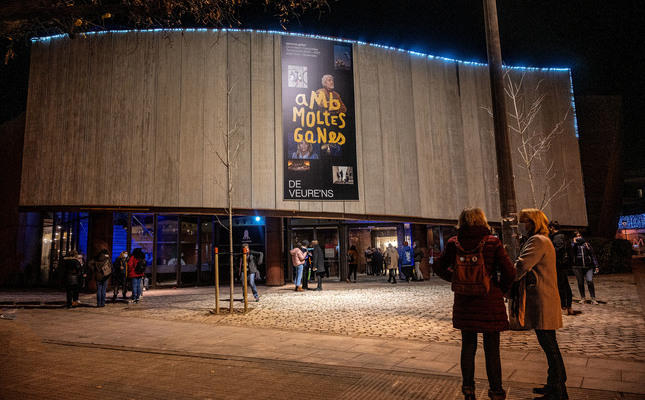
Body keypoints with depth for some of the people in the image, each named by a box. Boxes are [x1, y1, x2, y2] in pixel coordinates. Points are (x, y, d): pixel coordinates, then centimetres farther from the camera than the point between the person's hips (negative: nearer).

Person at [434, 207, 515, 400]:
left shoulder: (454, 243, -3)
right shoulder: (492, 242, -9)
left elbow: (439, 266, 3)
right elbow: (509, 272, -11)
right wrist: (501, 290, 4)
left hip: (463, 301, 3)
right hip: (489, 301, -2)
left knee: (468, 345, 15)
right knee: (491, 348, 9)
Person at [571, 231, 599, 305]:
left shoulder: (586, 244, 12)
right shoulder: (574, 245, 10)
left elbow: (592, 255, 12)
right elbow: (572, 252, -12)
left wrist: (596, 265, 6)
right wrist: (575, 242, -6)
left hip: (588, 266, 0)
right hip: (578, 267, 0)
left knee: (590, 281, -11)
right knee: (580, 283, 6)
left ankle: (593, 299, -3)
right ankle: (583, 298, 16)